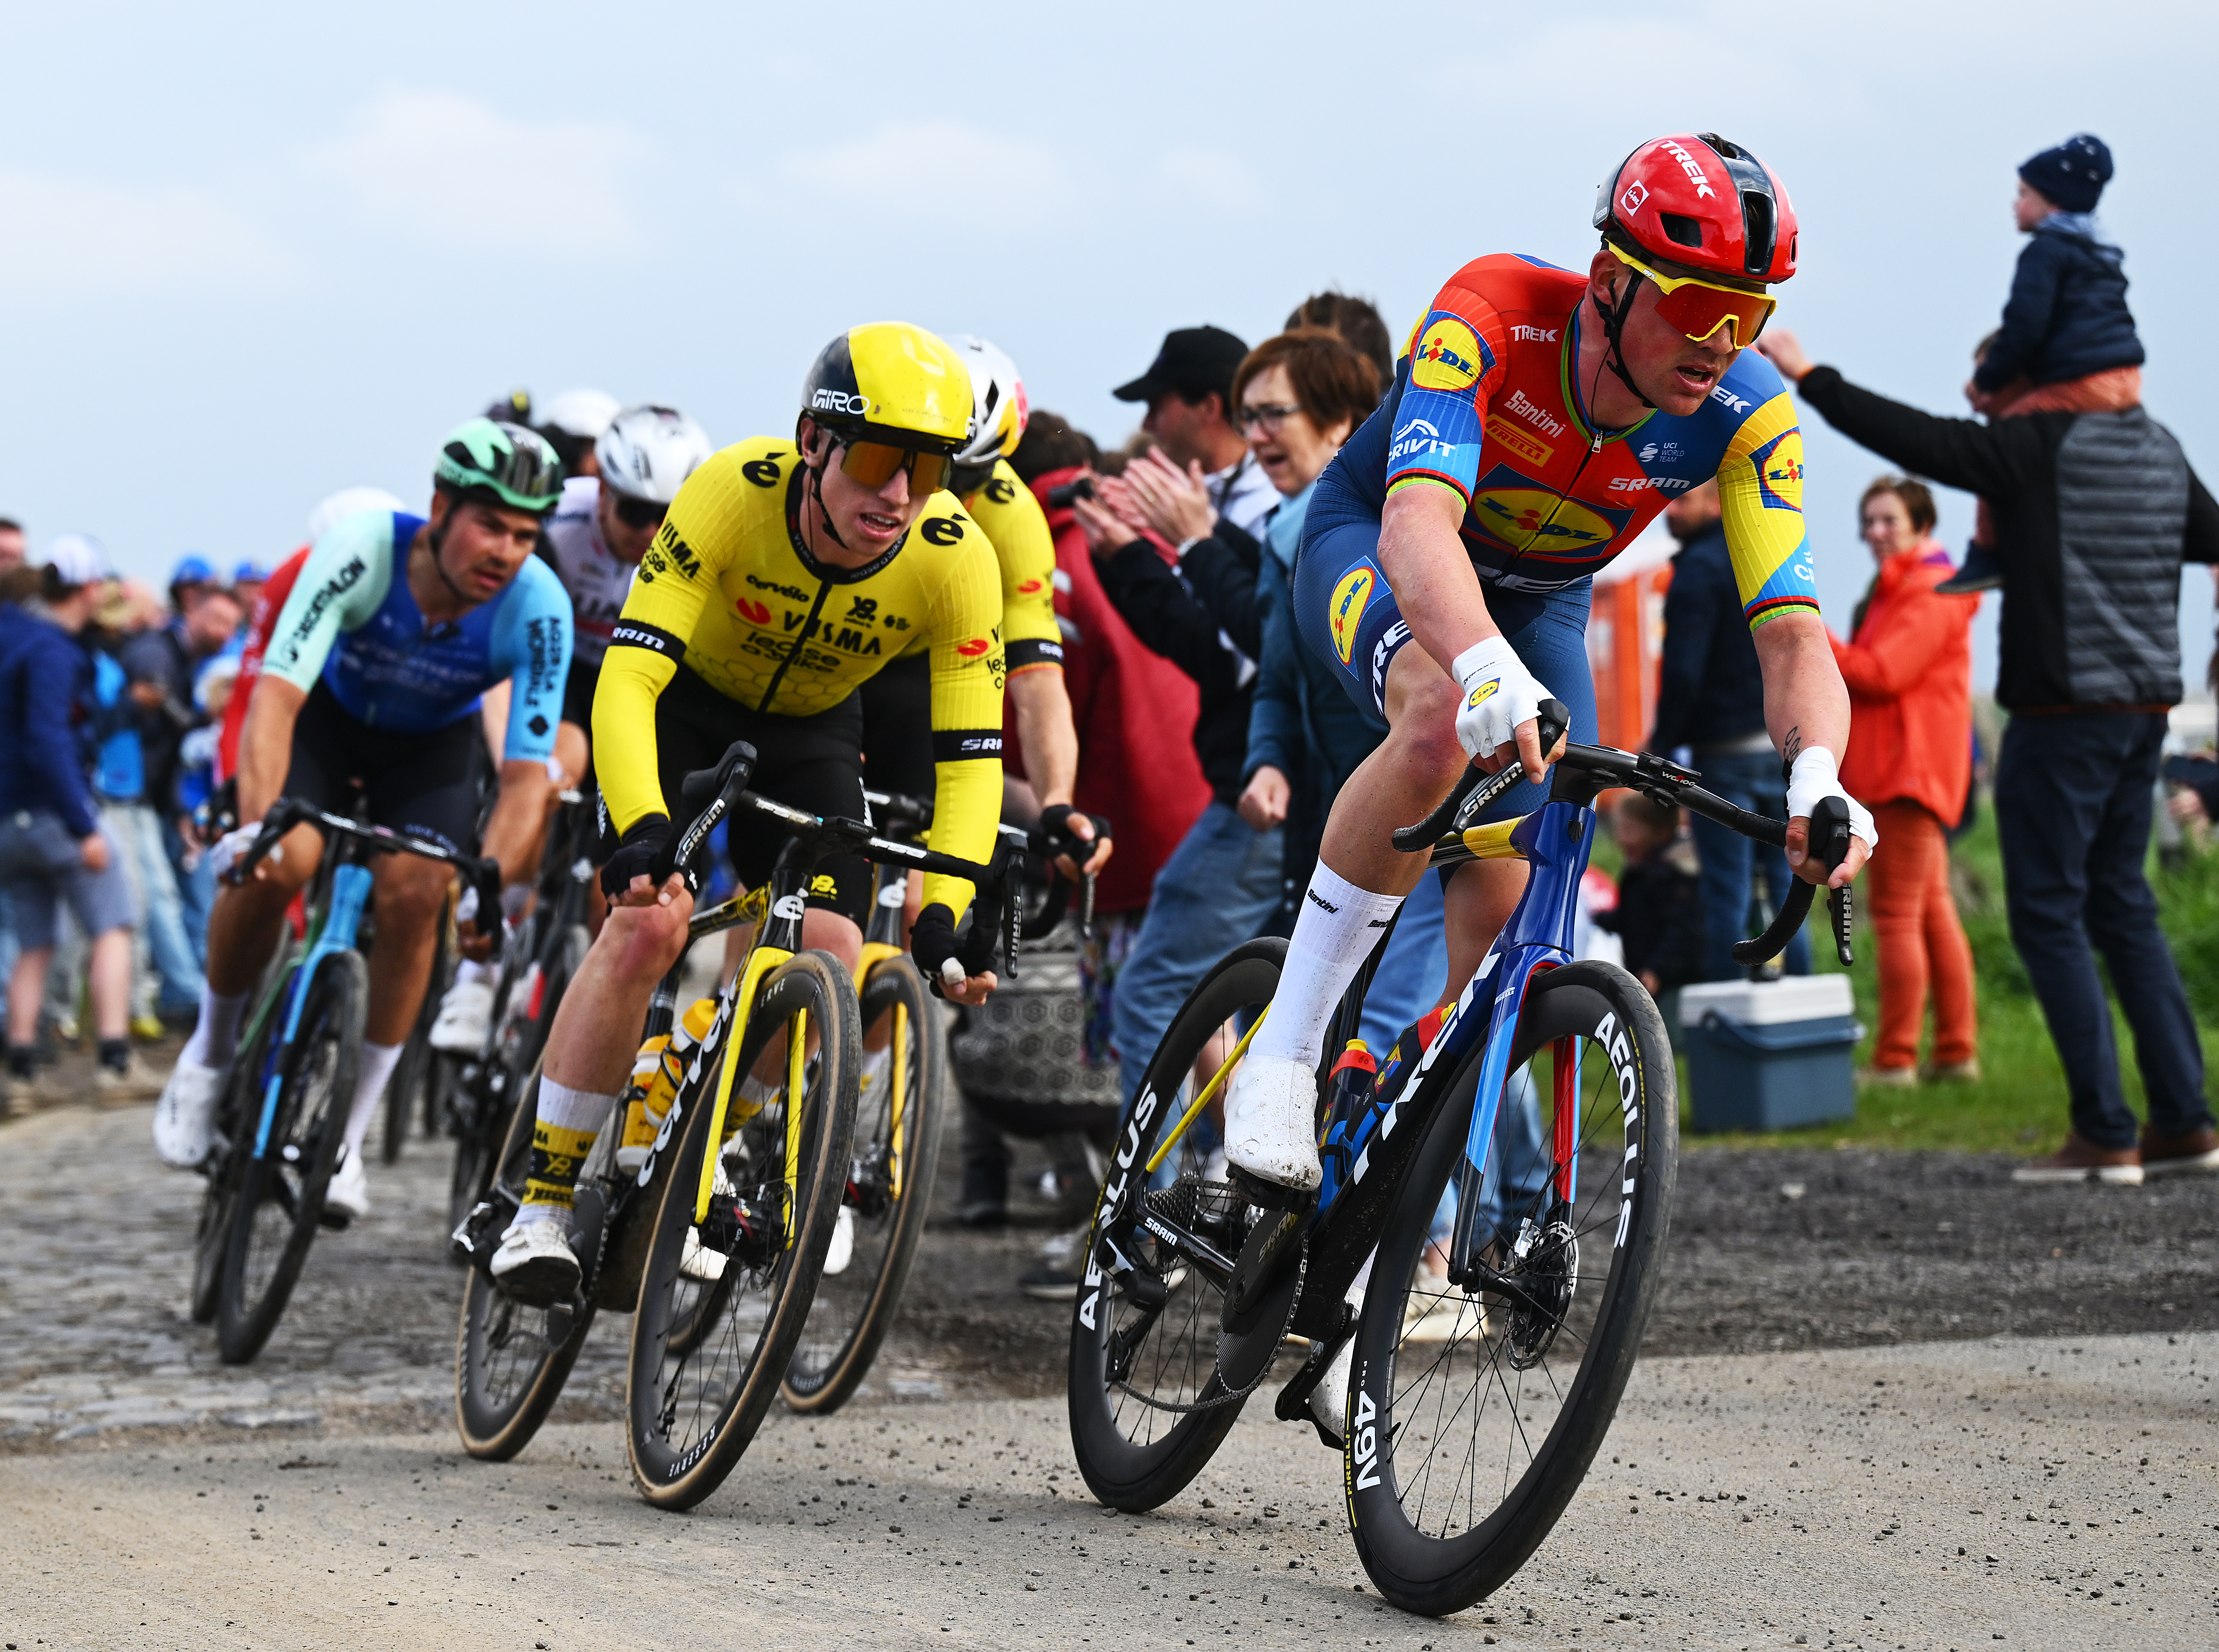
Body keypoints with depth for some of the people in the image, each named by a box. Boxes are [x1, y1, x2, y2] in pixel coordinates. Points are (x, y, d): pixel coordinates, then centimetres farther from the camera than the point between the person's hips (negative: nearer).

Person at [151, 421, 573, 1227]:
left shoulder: (538, 608, -31)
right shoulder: (362, 547, -35)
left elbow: (527, 773, -30)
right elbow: (276, 692, -40)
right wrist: (257, 821, -55)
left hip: (431, 743, 1)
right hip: (329, 711, -1)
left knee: (414, 893, -23)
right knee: (277, 863, -27)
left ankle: (347, 1134, -8)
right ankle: (210, 1051, 1)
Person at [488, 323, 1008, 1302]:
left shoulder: (957, 561, -28)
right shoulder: (736, 493, -35)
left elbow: (971, 759, -24)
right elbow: (627, 678, -39)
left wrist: (944, 914, -38)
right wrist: (643, 831, -54)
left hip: (813, 731, 3)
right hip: (684, 703, -3)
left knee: (830, 957, -14)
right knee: (648, 923, -24)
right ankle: (540, 1207, -15)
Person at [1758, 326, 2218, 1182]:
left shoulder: (2040, 449, -13)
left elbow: (1918, 439, -15)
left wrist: (1808, 377, -9)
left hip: (2065, 709, -8)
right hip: (2145, 704, 8)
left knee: (2048, 913, -2)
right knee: (2121, 905, 15)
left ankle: (2105, 1134, -6)